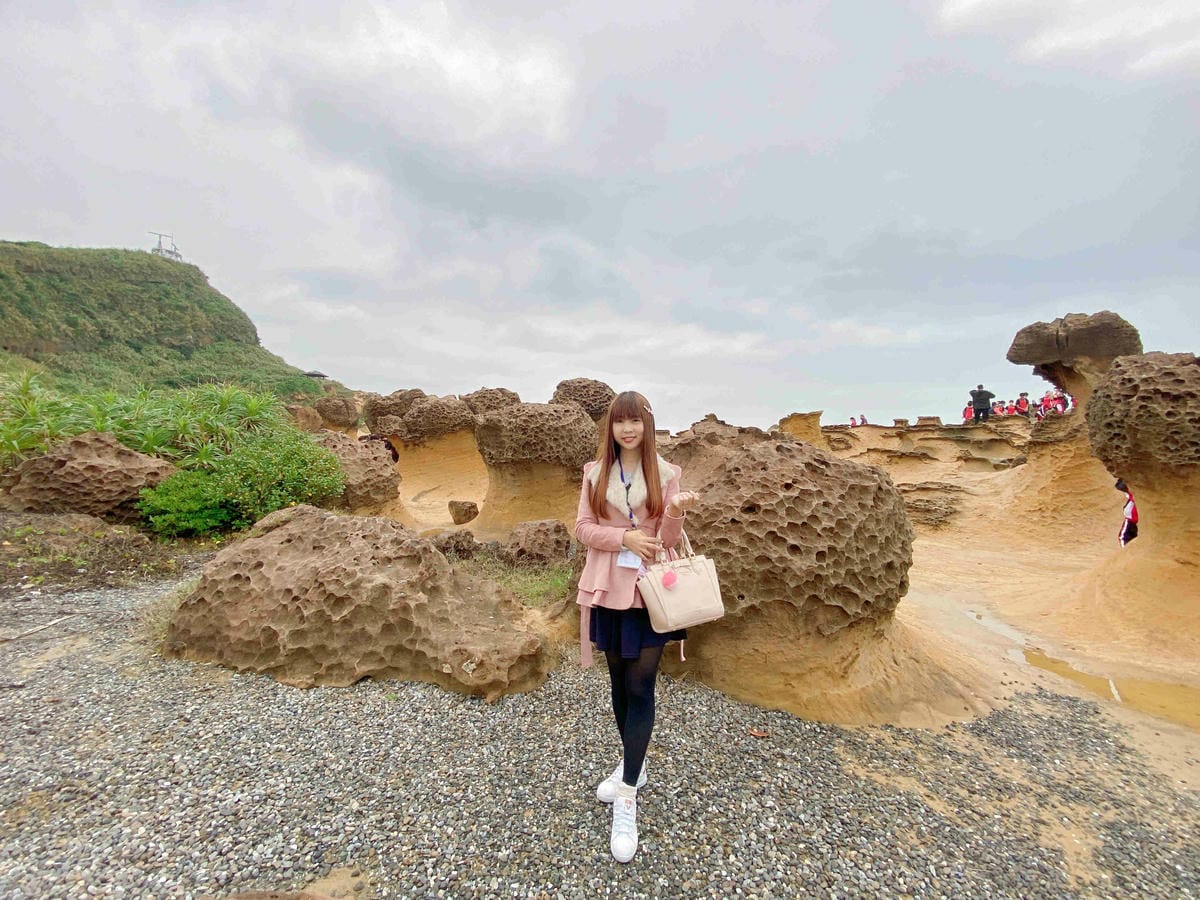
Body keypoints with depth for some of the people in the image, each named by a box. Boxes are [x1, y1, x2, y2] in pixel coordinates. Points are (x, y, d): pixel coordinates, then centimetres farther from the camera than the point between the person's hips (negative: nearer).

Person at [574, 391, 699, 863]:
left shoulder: (666, 473, -4)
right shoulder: (595, 472, 2)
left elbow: (668, 540, -6)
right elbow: (583, 528, -2)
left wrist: (676, 513, -27)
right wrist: (624, 538, -17)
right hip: (607, 589, 3)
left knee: (639, 687, 1)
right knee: (619, 681, 17)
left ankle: (627, 798, 14)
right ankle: (632, 763, 39)